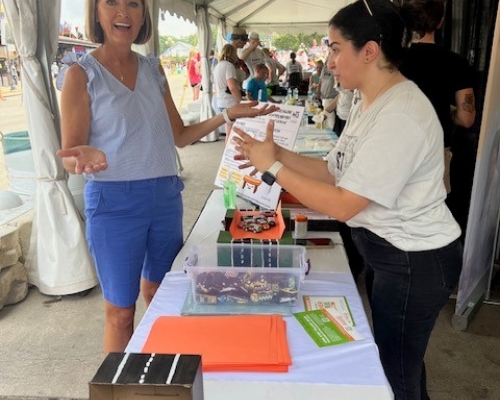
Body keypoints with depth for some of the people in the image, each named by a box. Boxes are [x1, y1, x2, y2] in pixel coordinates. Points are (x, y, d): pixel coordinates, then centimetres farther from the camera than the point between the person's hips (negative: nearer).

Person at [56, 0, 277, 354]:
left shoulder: (154, 69, 8)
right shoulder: (82, 74, -7)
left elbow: (178, 136, 10)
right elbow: (69, 157, -10)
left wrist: (228, 115, 0)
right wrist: (86, 156, -33)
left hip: (165, 196, 5)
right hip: (114, 202, -5)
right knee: (121, 309, 8)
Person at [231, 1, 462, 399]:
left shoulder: (400, 117, -27)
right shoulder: (369, 105, 5)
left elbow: (342, 205, -27)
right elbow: (334, 172, 6)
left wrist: (273, 167, -21)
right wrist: (278, 153, -6)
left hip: (415, 261, -9)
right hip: (387, 251, 9)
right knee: (398, 361, 27)